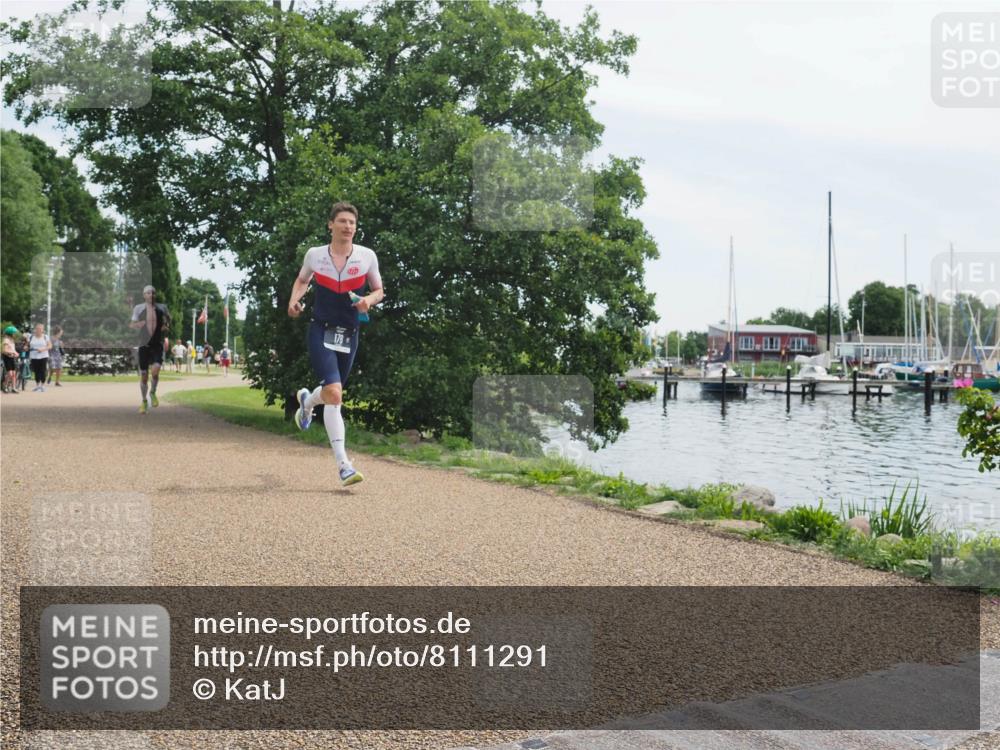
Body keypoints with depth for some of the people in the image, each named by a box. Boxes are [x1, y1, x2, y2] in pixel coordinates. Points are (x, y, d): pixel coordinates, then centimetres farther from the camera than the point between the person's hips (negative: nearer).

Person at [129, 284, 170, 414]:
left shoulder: (162, 307, 3)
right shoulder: (139, 308, 0)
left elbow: (168, 319, 22)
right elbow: (131, 325, 7)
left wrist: (166, 327, 1)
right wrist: (137, 325, -16)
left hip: (157, 345, 0)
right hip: (144, 345, 0)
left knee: (155, 370, -23)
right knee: (143, 376, 4)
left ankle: (153, 393, 6)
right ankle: (144, 401, 25)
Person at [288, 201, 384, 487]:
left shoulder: (367, 256, -1)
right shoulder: (314, 254, 0)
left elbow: (378, 291, 10)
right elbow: (302, 280, 19)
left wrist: (369, 301, -12)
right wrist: (294, 300, -1)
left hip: (348, 334, 3)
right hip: (320, 331, -3)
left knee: (333, 392, 17)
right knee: (334, 393, -19)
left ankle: (307, 400, 57)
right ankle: (343, 465, -18)